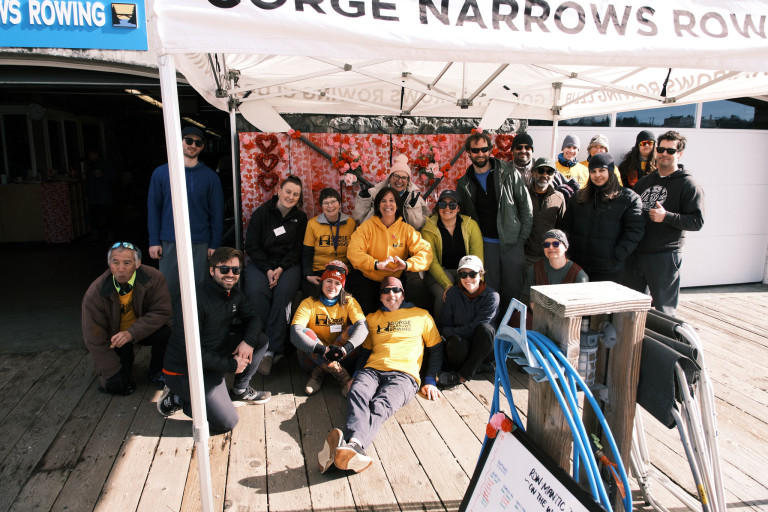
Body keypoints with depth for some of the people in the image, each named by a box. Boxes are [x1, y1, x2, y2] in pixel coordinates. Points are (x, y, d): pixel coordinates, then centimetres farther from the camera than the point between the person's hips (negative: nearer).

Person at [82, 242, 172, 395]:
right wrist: (113, 375, -17)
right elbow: (94, 340, -16)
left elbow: (161, 312, -20)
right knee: (115, 385, -16)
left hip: (141, 331, 1)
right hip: (114, 335, 0)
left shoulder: (153, 278, -24)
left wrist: (132, 333, -35)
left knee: (165, 331, -31)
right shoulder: (94, 294, -22)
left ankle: (156, 372, -2)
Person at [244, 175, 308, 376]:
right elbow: (252, 245, -2)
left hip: (288, 264, 1)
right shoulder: (262, 213, 1)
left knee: (283, 292, -31)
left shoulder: (300, 217, 6)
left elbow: (298, 249, 3)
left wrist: (281, 269, -13)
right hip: (260, 263, 0)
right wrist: (268, 270, -14)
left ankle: (270, 350, -27)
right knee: (257, 291, -31)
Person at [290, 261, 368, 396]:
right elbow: (295, 332, -22)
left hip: (342, 359, 1)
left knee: (353, 329, -21)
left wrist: (345, 348, -38)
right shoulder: (309, 303, -6)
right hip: (313, 358, -1)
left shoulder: (349, 302, -1)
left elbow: (363, 326, -18)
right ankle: (342, 377, -33)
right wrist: (323, 350, -37)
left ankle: (319, 372, -22)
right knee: (305, 333, -27)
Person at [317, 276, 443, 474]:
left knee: (380, 405, -36)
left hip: (404, 374, -2)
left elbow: (436, 349, 21)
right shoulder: (372, 318, 29)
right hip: (372, 370, 3)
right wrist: (357, 373, 10)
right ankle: (354, 445, -62)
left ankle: (350, 446, -63)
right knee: (357, 395, -35)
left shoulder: (421, 316, 21)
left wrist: (430, 379, 8)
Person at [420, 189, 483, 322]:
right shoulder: (428, 230, -5)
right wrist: (447, 285, -28)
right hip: (440, 272, -1)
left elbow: (478, 257, -8)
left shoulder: (471, 225, -1)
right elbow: (432, 262, -12)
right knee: (443, 295, -31)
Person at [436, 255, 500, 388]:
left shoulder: (491, 296, -8)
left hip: (484, 348, 0)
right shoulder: (453, 293, 0)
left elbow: (474, 328, -13)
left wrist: (450, 331, -9)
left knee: (485, 328, -34)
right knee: (456, 343, -36)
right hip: (461, 345, 0)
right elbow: (445, 325, 4)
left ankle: (461, 376, -25)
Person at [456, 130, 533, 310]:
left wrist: (522, 238, -3)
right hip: (485, 244, 2)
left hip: (512, 242, -1)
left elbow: (526, 206, 2)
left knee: (514, 289, 3)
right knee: (490, 290, 4)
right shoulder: (464, 184, 7)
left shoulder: (509, 173, 0)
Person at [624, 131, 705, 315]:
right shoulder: (645, 181, 15)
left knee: (664, 309, 3)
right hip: (636, 253, 6)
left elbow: (697, 221, -10)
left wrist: (666, 216, -23)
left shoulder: (688, 185, -3)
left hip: (665, 257, -6)